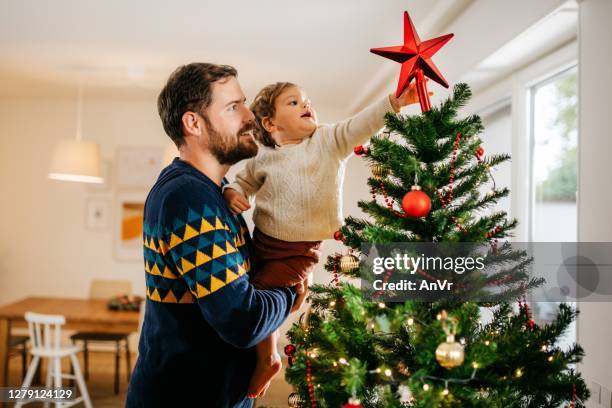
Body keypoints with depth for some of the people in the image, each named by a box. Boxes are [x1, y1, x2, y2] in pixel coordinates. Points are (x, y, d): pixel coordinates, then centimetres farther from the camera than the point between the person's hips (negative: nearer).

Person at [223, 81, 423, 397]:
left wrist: (396, 101, -32)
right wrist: (232, 193, -8)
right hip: (262, 241, 5)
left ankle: (267, 360, 17)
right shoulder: (262, 157, 1)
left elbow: (362, 125, -19)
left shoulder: (330, 141, -7)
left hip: (299, 251, -4)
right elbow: (243, 182, 15)